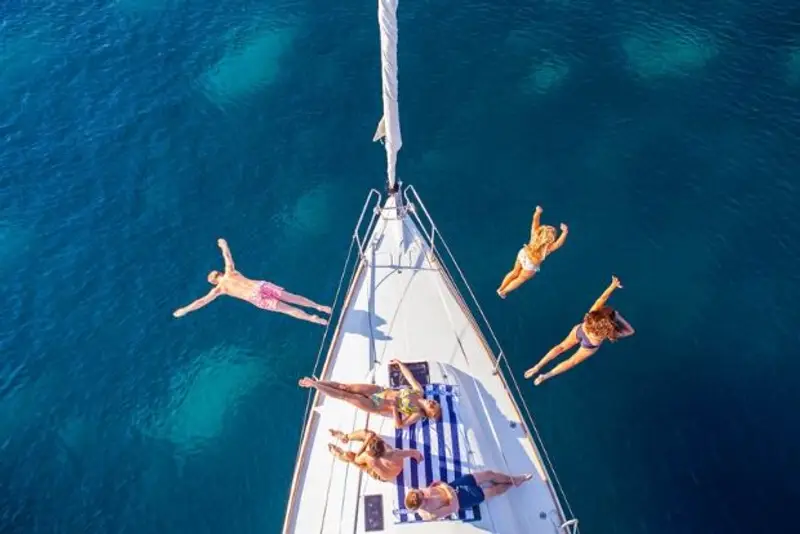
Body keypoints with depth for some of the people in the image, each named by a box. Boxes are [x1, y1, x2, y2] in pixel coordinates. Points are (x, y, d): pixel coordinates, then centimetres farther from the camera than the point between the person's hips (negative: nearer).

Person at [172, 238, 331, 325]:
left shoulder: (219, 289, 12)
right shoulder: (230, 272, 23)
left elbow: (201, 301, 14)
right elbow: (228, 256, 38)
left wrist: (184, 310, 22)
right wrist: (224, 245, 57)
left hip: (257, 299, -5)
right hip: (263, 286, 5)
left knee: (287, 308, -6)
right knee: (292, 297, 2)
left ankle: (312, 318, -15)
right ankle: (319, 307, -6)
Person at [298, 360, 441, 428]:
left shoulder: (417, 414, -17)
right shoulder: (419, 391, -1)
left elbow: (399, 425, -25)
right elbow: (409, 376, 9)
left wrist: (394, 406, -29)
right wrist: (399, 363, 7)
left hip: (375, 406, -5)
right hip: (380, 390, 5)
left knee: (345, 396, -8)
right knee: (345, 387, -4)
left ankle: (314, 384, 1)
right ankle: (315, 383, 7)